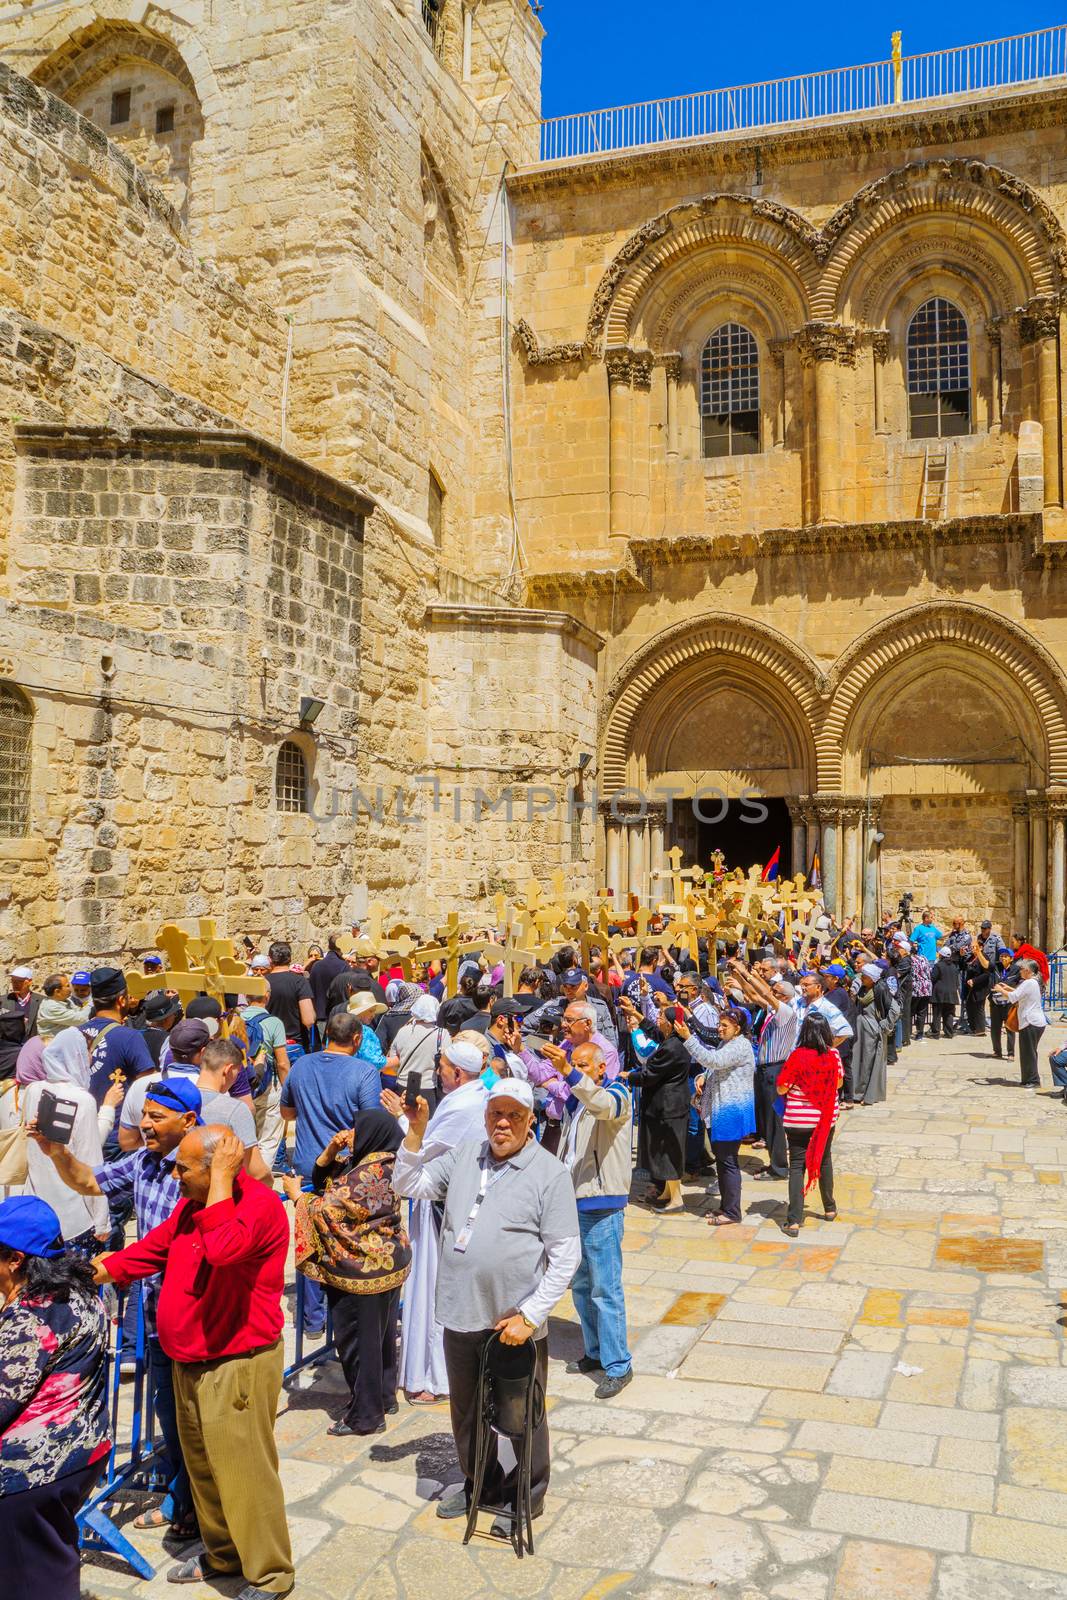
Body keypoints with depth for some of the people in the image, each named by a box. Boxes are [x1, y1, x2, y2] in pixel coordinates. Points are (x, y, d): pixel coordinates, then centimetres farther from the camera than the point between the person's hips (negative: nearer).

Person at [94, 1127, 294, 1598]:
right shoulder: (193, 1204, 5)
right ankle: (221, 1554, 42)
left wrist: (223, 1178, -33)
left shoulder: (260, 1203, -23)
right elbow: (154, 1246, 17)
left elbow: (222, 1247, -40)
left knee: (243, 1472, 1)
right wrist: (97, 1273, 10)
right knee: (203, 1466, 22)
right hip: (190, 1362, 9)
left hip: (238, 1366, -9)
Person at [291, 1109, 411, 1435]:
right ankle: (384, 1395, 36)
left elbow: (329, 1209, -21)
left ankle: (366, 1414, 16)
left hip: (363, 1271, -10)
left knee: (357, 1338, 4)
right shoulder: (376, 1161, 5)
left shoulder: (370, 1173, -26)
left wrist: (297, 1196, -5)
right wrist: (331, 1150, -8)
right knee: (380, 1333, 21)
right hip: (386, 1263, 10)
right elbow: (323, 1179, 9)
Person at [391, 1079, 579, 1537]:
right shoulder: (465, 1156, 3)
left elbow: (566, 1255, -13)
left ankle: (525, 1499, 35)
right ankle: (480, 1485, 45)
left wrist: (530, 1315, -17)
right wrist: (415, 1132, -9)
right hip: (462, 1315, 5)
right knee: (467, 1412, 22)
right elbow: (407, 1185, 6)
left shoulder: (550, 1173, -12)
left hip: (516, 1322, -5)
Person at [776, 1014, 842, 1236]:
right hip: (826, 1118, 4)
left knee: (797, 1165, 2)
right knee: (824, 1160, 23)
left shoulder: (798, 1056, -18)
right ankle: (829, 1208, 38)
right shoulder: (834, 1055, -8)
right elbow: (839, 1083, 8)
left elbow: (781, 1089, -12)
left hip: (798, 1120, -4)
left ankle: (794, 1221, -2)